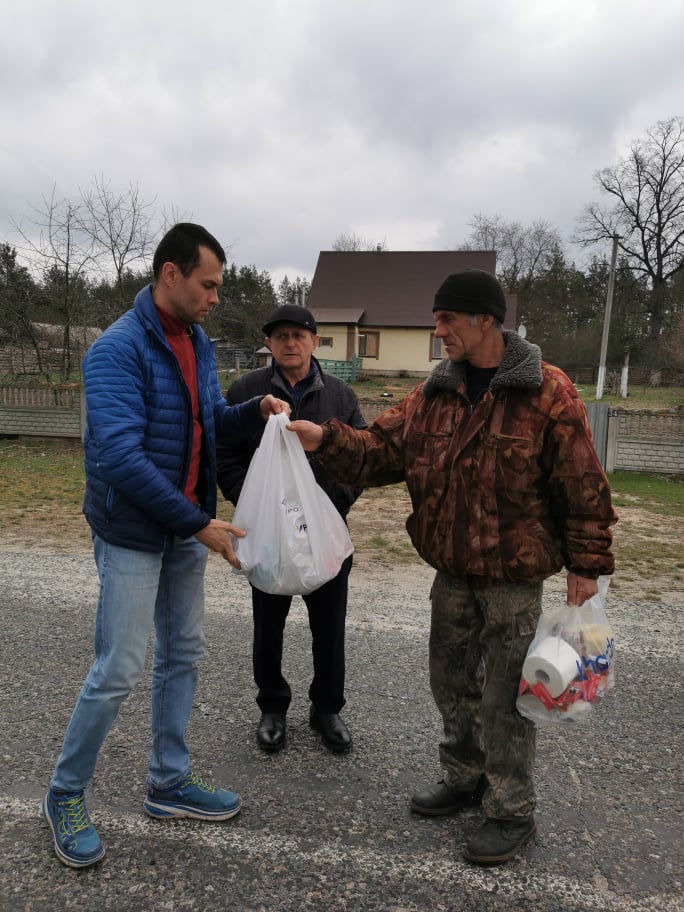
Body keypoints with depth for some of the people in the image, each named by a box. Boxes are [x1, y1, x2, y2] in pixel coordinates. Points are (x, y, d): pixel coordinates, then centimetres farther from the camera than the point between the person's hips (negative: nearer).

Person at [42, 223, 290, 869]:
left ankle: (168, 784, 32)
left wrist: (255, 411, -5)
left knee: (182, 655, 15)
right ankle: (64, 796, 26)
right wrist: (199, 523, -26)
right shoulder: (118, 349, -19)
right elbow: (122, 456, -27)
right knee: (119, 672, 0)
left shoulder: (198, 342, 6)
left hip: (184, 528, 8)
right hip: (132, 534, -8)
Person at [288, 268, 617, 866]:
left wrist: (585, 566, -10)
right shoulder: (433, 396, 2)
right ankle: (465, 780, 42)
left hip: (515, 580, -6)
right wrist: (325, 440, -14)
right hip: (452, 572, 6)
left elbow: (584, 490, -11)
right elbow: (380, 452, 1)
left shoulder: (548, 395, -14)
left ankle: (512, 813, 27)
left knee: (504, 695, 5)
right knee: (452, 681, 19)